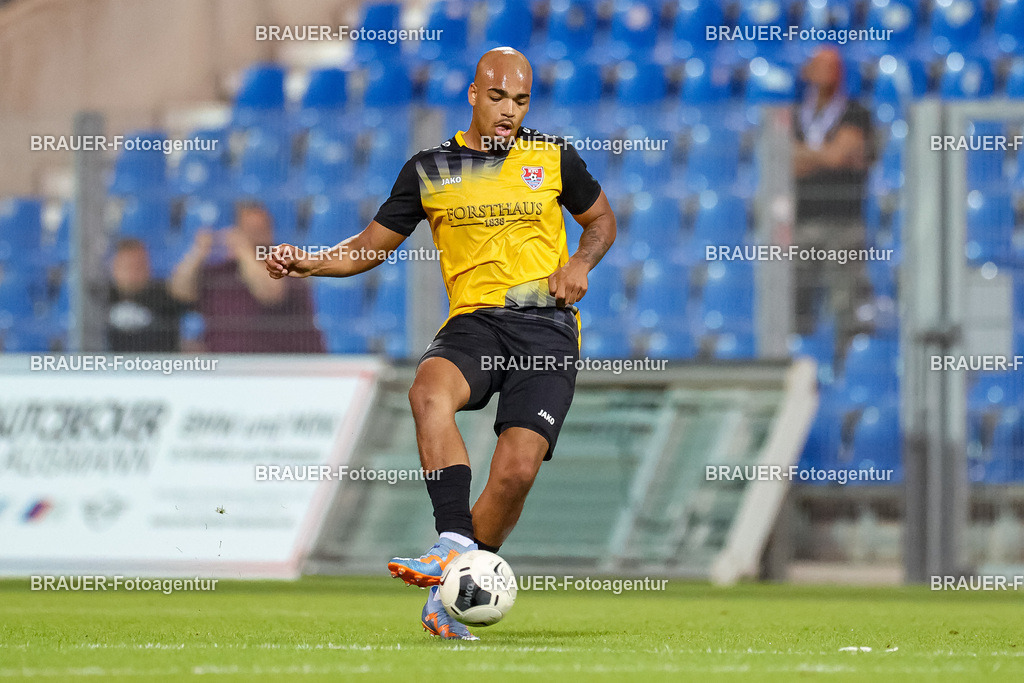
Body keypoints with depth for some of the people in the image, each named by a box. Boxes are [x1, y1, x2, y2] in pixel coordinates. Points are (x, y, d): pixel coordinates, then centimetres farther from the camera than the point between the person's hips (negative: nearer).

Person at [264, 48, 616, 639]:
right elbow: (372, 246, 15)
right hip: (474, 320, 1)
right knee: (430, 390, -36)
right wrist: (309, 264, -2)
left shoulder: (552, 157, 9)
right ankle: (455, 544, -37)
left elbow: (602, 219, 23)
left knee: (518, 469, -18)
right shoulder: (430, 170, 10)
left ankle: (449, 599, -1)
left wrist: (580, 263, 1)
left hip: (547, 327, -1)